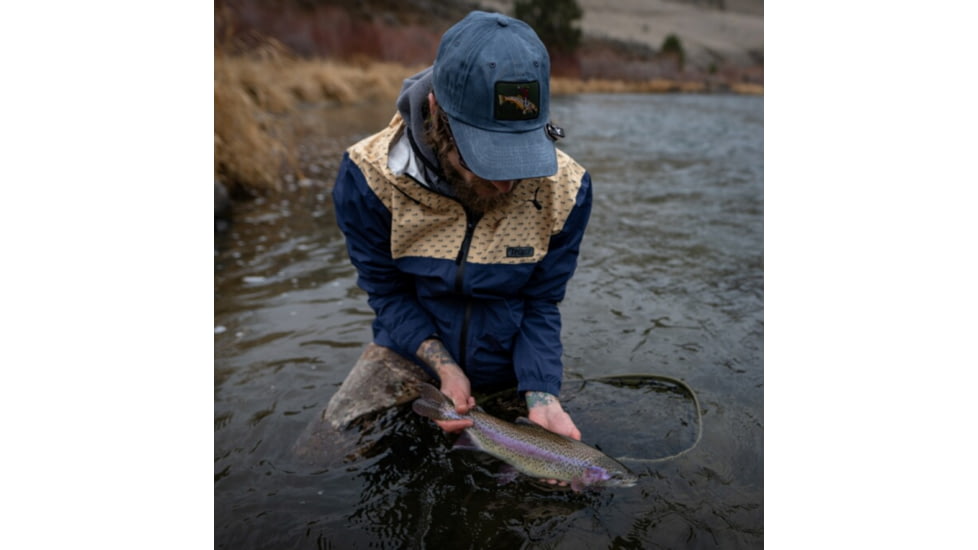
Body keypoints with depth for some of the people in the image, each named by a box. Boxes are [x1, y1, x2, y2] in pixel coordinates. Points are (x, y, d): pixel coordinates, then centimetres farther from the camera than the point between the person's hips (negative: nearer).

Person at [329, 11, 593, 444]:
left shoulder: (566, 188, -21)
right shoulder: (367, 177, -24)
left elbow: (540, 307, -11)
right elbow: (387, 291, -11)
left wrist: (541, 397, -25)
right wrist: (444, 368, -21)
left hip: (512, 367, 1)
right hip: (412, 349, 0)